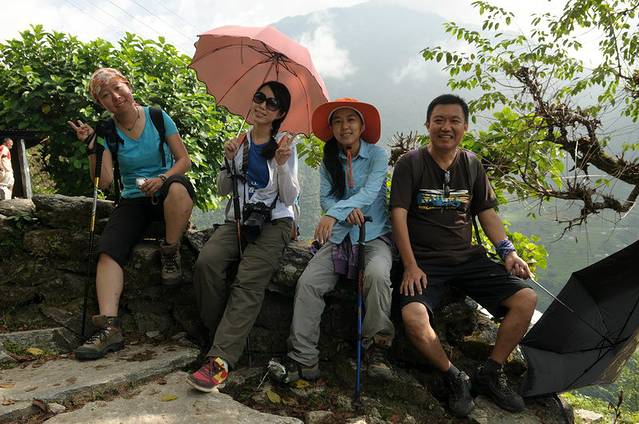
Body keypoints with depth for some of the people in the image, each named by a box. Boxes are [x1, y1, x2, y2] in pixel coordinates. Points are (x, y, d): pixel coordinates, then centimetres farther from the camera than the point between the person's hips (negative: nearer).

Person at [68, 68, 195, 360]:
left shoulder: (157, 117, -1)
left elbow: (184, 160, -2)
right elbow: (104, 182, -5)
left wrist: (162, 179, -20)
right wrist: (91, 145, -14)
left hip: (166, 195, -2)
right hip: (133, 201, 2)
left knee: (178, 186, -39)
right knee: (108, 249, -24)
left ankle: (170, 252, -17)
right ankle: (109, 327, -27)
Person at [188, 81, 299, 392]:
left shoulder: (285, 144, 4)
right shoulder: (239, 141, 13)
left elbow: (289, 197, -1)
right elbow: (223, 190, 13)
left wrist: (282, 164, -16)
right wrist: (230, 160, -4)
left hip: (274, 221, -3)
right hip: (237, 219, 3)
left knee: (248, 280, -27)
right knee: (206, 262, -26)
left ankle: (221, 360, -30)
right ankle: (222, 338, -11)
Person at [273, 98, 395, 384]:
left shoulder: (377, 155, 0)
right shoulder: (329, 162, 12)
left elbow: (369, 193, -15)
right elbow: (325, 198, 2)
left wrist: (334, 213, -30)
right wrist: (347, 211, -21)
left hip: (374, 235, -3)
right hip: (338, 237, 3)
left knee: (377, 275, -35)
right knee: (307, 282, -20)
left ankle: (376, 348, -15)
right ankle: (303, 359, -14)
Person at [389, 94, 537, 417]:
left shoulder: (472, 164, 12)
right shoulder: (410, 164, -2)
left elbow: (487, 212, 15)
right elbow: (398, 215, -9)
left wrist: (507, 251, 1)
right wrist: (411, 266, -16)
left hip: (468, 257, 5)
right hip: (425, 260, -4)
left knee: (526, 298, -13)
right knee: (413, 318, -30)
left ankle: (490, 374, 5)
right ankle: (454, 378, -1)